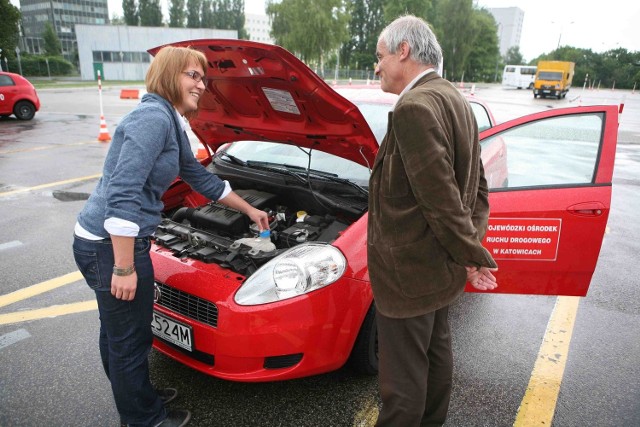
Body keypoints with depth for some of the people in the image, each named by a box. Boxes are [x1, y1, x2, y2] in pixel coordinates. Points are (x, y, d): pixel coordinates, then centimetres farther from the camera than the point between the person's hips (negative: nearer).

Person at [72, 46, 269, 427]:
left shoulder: (172, 124, 13)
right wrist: (125, 268, -24)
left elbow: (201, 178, 24)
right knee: (130, 341, 9)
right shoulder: (153, 117, -19)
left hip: (103, 242, 10)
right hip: (113, 246, -10)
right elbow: (123, 195, -27)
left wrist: (249, 209, 30)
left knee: (116, 333, 25)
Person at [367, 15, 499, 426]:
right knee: (436, 352, 26)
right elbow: (478, 187, 12)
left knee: (403, 377, 7)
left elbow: (441, 198, -24)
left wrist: (471, 254, -12)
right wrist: (473, 247, 7)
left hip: (410, 272, -10)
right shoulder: (455, 100, 10)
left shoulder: (415, 107, -22)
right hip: (440, 265, 10)